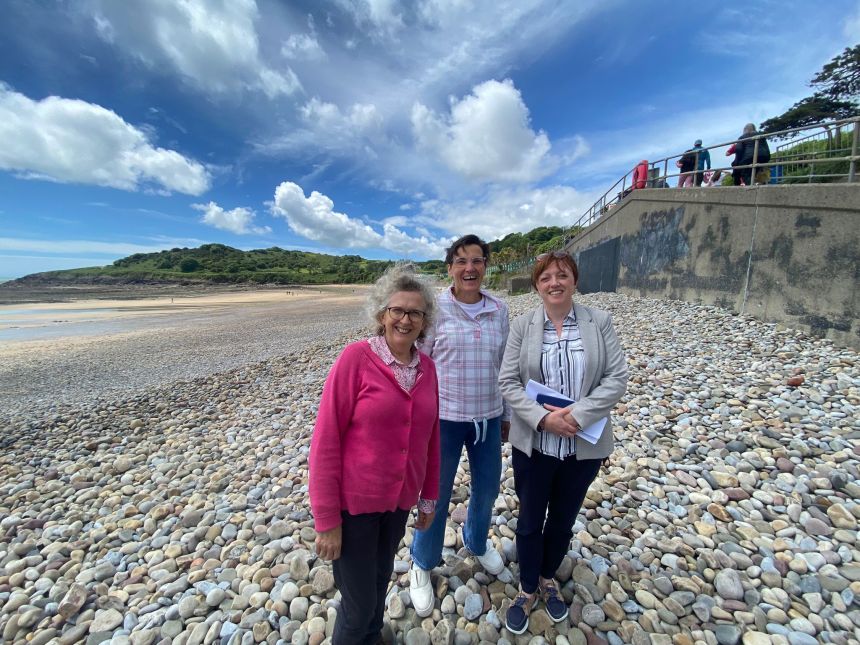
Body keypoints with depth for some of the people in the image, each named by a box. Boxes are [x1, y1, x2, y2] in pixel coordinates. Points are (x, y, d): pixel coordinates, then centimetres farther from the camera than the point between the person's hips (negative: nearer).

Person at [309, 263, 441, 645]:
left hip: (399, 501, 5)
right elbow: (325, 440, -16)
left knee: (381, 582, 27)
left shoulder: (427, 367, -2)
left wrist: (429, 496, 11)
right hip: (353, 501, -5)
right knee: (359, 604, 12)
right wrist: (327, 519, -14)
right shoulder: (356, 358, -18)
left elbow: (430, 437, 6)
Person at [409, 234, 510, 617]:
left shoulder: (499, 310, 0)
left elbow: (503, 367, 7)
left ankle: (476, 542, 55)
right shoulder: (435, 308, -11)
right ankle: (422, 564, 43)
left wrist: (506, 414, 12)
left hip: (488, 417, 4)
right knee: (436, 495, 13)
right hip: (443, 417, -4)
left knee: (487, 488, 23)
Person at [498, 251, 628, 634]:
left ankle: (548, 579, 49)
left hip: (584, 446, 1)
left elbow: (617, 378, -7)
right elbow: (508, 381, -7)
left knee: (563, 519, 21)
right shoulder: (522, 326, -5)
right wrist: (543, 417, -20)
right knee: (530, 521, 15)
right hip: (533, 444, -1)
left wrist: (578, 415, -18)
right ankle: (528, 590, 42)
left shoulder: (599, 322, -3)